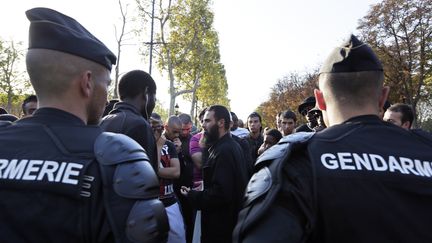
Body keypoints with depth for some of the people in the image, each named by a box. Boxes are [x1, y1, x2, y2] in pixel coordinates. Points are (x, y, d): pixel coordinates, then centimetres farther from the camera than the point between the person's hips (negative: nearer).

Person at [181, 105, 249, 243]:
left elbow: (220, 194, -30)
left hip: (220, 224, -9)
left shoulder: (224, 150, -24)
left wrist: (192, 195, -18)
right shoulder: (232, 146, 8)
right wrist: (206, 185, 8)